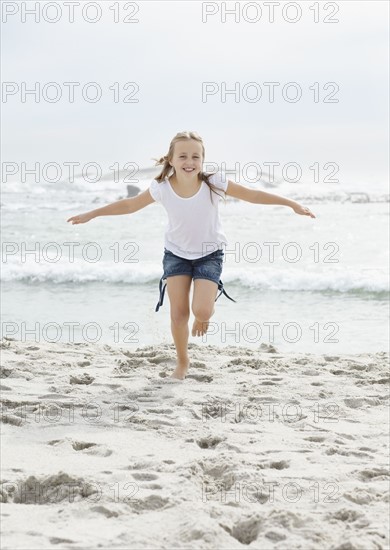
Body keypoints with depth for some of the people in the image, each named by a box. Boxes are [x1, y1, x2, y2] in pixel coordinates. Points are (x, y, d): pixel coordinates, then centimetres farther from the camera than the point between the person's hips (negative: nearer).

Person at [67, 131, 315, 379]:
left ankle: (203, 318, 23)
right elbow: (130, 205, -4)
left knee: (202, 310, -17)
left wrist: (293, 204, -16)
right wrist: (91, 214, -1)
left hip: (209, 253, -1)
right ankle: (182, 362, 22)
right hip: (176, 253, 1)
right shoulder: (162, 188, -19)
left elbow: (253, 195, -15)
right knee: (178, 313, -3)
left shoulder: (214, 183, -24)